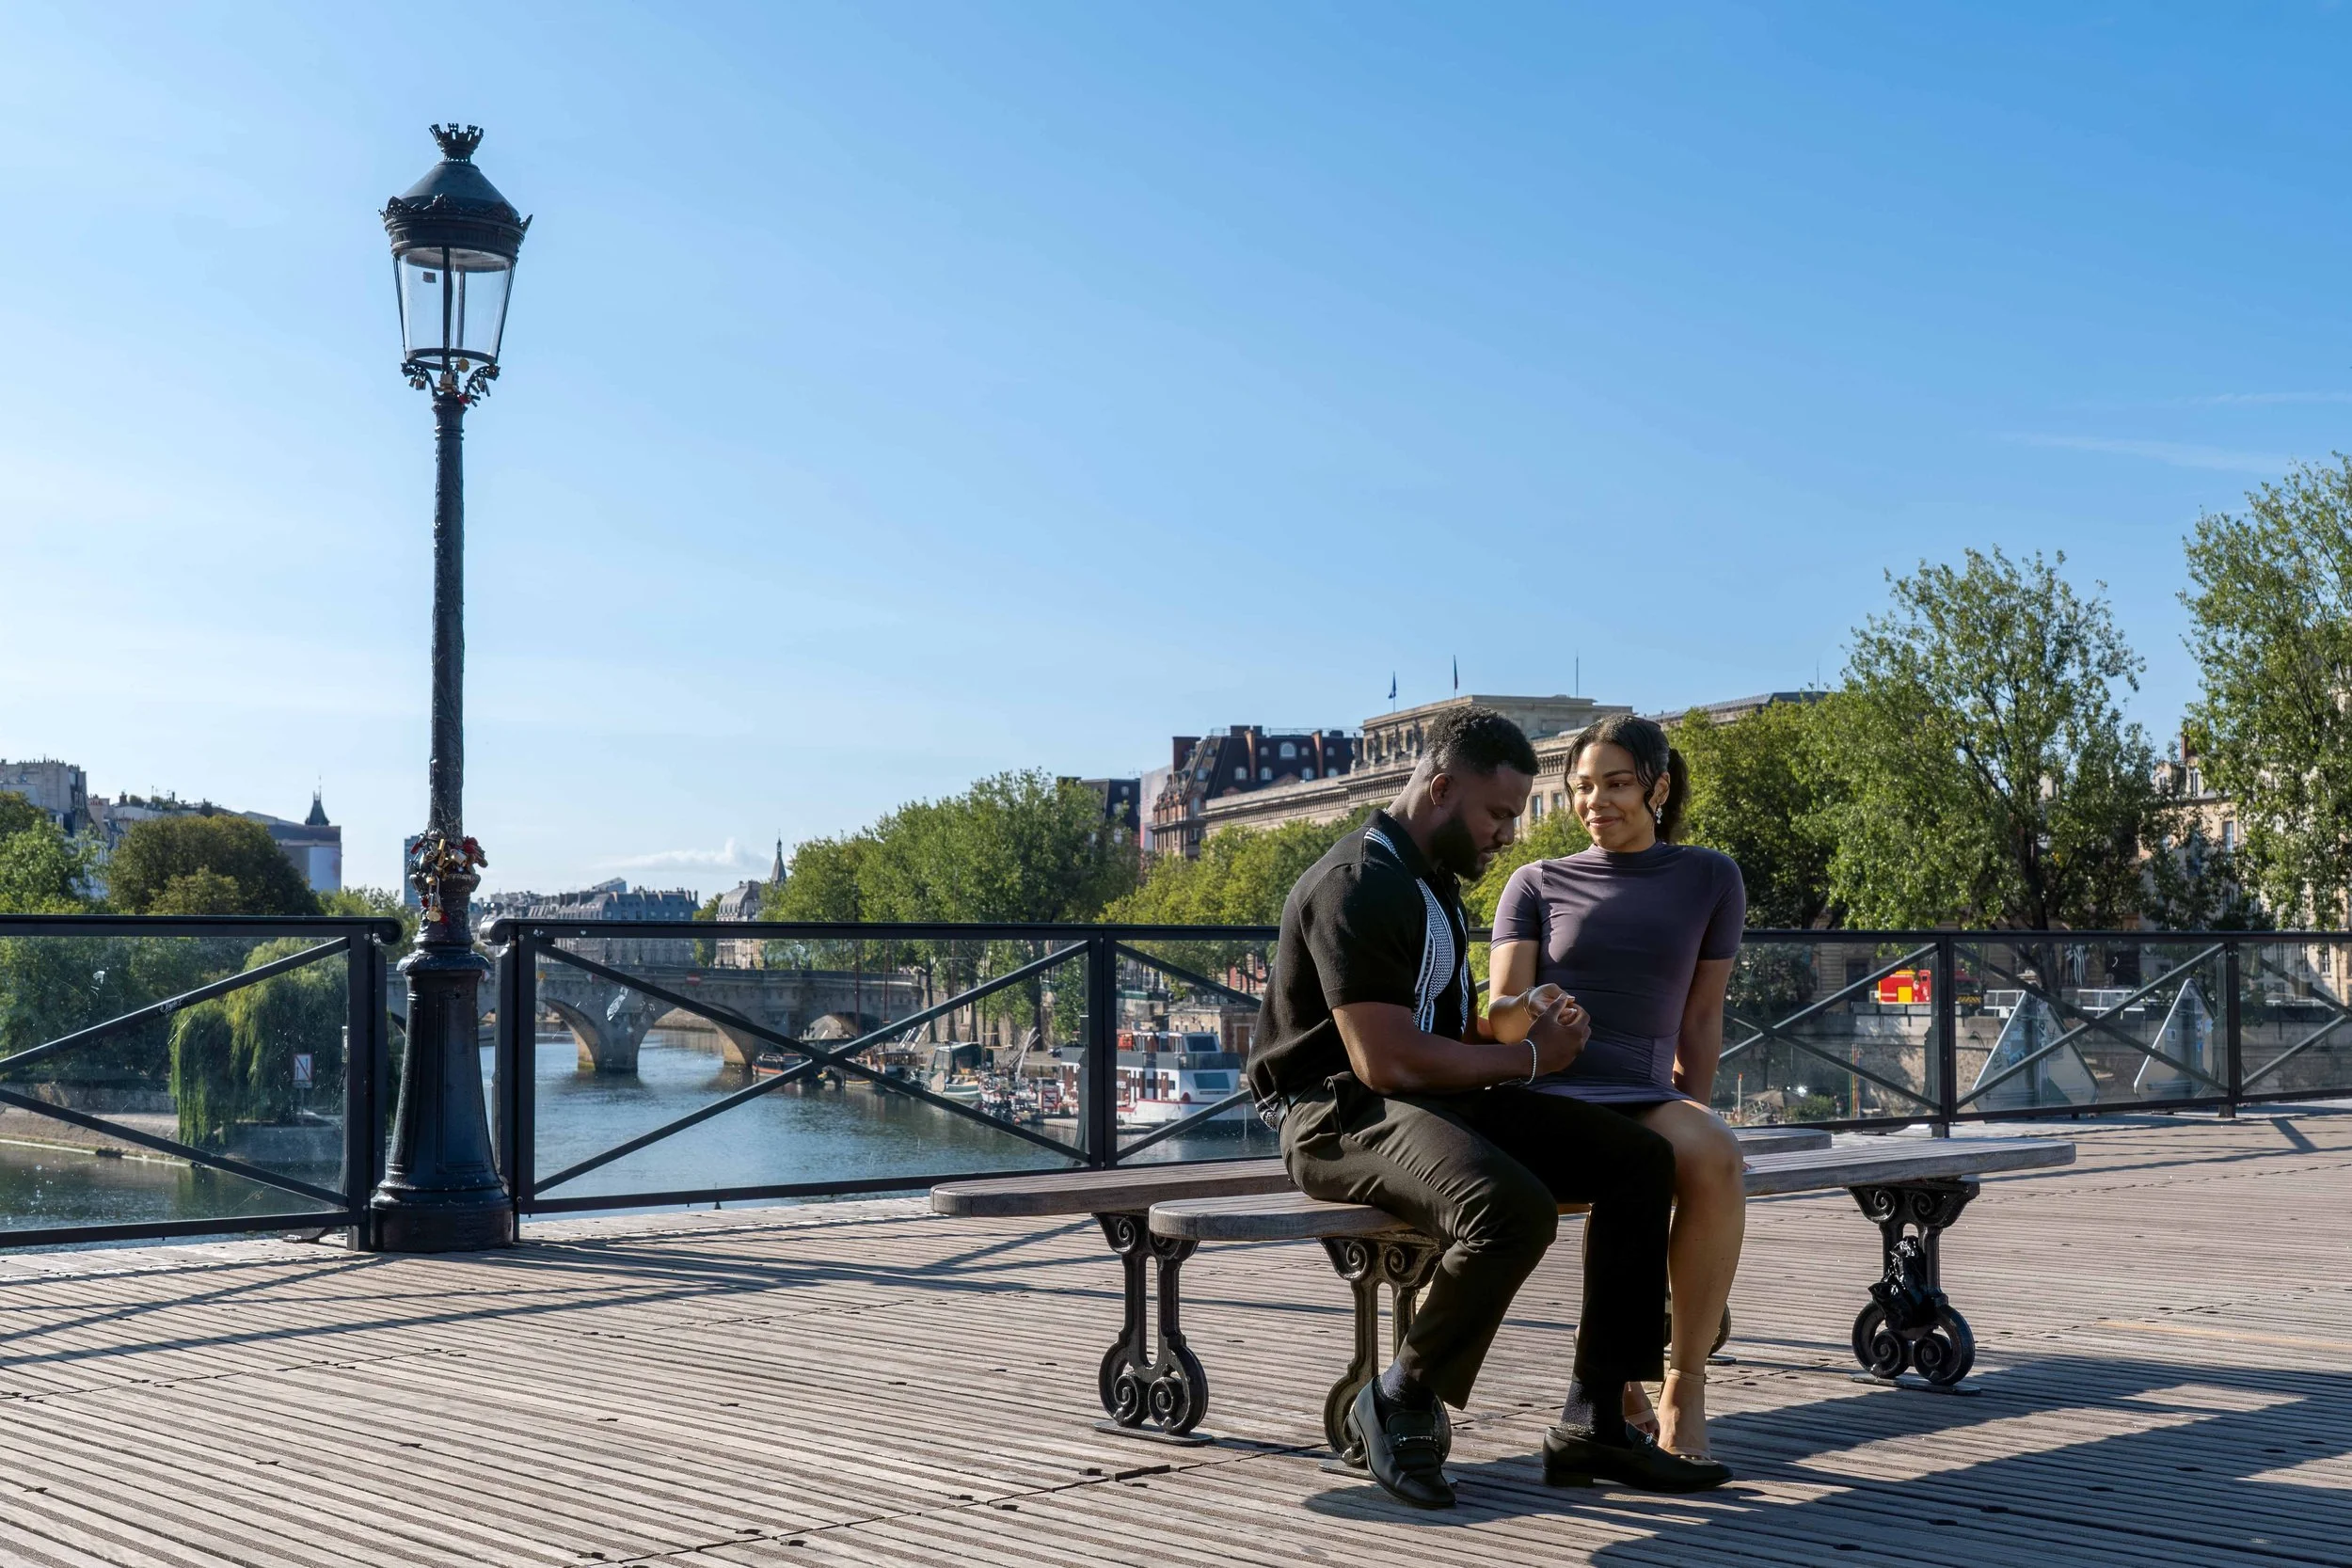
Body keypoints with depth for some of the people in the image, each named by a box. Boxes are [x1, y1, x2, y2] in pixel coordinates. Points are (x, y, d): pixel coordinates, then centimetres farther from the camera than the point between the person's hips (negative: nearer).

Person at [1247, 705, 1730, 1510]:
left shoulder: (1434, 882, 17)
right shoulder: (1357, 886, -16)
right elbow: (1385, 1060, -24)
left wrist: (1520, 1026, 6)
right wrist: (1527, 1059, -11)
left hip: (1439, 1099, 10)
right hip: (1342, 1115, -10)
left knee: (1641, 1159, -3)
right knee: (1515, 1209, -36)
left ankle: (1593, 1421, -3)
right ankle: (1400, 1403, -12)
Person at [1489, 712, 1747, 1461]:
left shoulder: (1709, 879, 15)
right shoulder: (1538, 884, 15)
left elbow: (1700, 1019, 16)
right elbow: (1502, 1012, 4)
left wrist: (1692, 1126, 9)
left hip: (1643, 1098, 1)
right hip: (1546, 1096, -1)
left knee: (1716, 1155, -35)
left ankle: (1684, 1391, -23)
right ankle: (1619, 1388, -17)